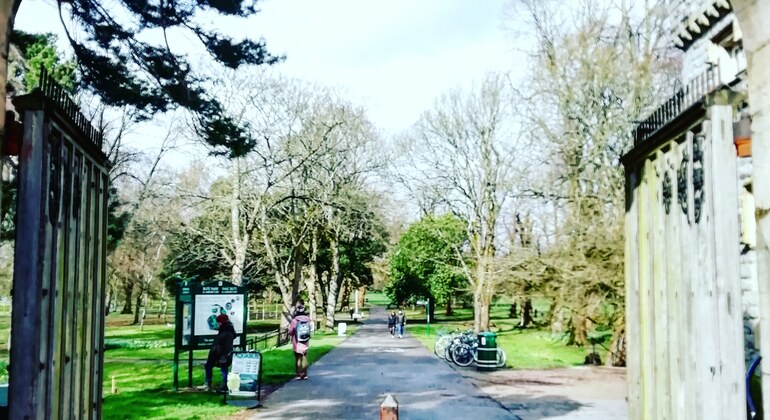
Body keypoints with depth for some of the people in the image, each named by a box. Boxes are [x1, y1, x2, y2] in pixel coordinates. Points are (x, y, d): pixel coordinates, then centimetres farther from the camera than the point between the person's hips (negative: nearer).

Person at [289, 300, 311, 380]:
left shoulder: (294, 320, -16)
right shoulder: (307, 319, -6)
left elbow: (290, 332, -8)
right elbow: (309, 330, 4)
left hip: (297, 343, -3)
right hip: (305, 343, 3)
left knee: (298, 358, 6)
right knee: (304, 358, 11)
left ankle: (299, 374, 6)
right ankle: (304, 374, 13)